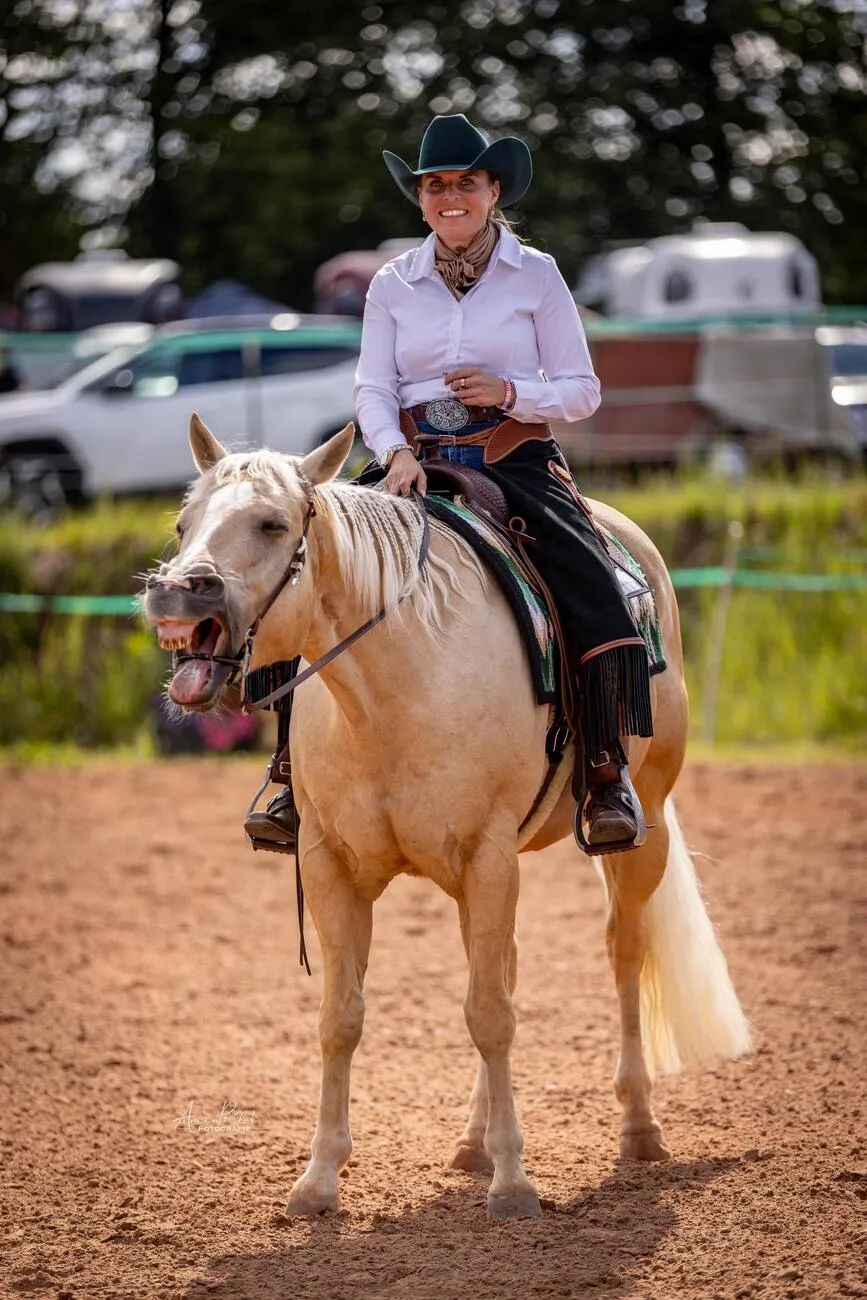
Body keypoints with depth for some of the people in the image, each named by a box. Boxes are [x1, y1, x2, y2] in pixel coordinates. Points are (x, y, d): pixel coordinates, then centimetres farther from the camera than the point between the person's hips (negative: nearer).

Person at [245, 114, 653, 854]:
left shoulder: (536, 275, 4)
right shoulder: (393, 284, 10)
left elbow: (582, 390, 4)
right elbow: (372, 388, 3)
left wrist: (511, 391, -14)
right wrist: (395, 454, -17)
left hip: (518, 464, -2)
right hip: (417, 465, 2)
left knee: (596, 595, -26)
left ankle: (608, 778, -15)